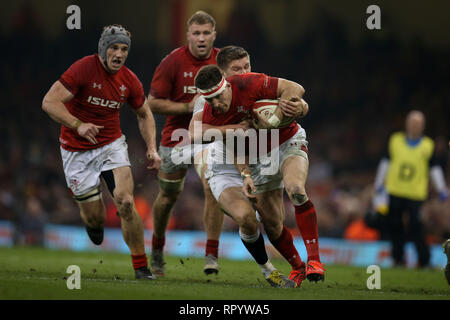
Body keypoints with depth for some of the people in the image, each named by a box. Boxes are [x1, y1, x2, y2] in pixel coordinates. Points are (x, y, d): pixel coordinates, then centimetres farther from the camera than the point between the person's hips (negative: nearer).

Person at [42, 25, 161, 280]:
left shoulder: (130, 81, -4)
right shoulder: (83, 69, -18)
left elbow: (145, 115, 14)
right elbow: (50, 102, -22)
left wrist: (152, 148, 1)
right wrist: (78, 125, -35)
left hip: (112, 144, 2)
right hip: (77, 151, -2)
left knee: (125, 202, -19)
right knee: (95, 218, 0)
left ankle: (141, 267, -8)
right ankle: (94, 224, 42)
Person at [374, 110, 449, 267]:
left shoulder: (428, 146, 4)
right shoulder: (395, 141, 7)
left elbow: (434, 168, 8)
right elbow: (386, 162, 16)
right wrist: (379, 182, 17)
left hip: (416, 194, -2)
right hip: (396, 192, 2)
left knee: (415, 226, -11)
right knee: (393, 225, 3)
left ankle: (424, 260, -1)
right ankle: (398, 258, 17)